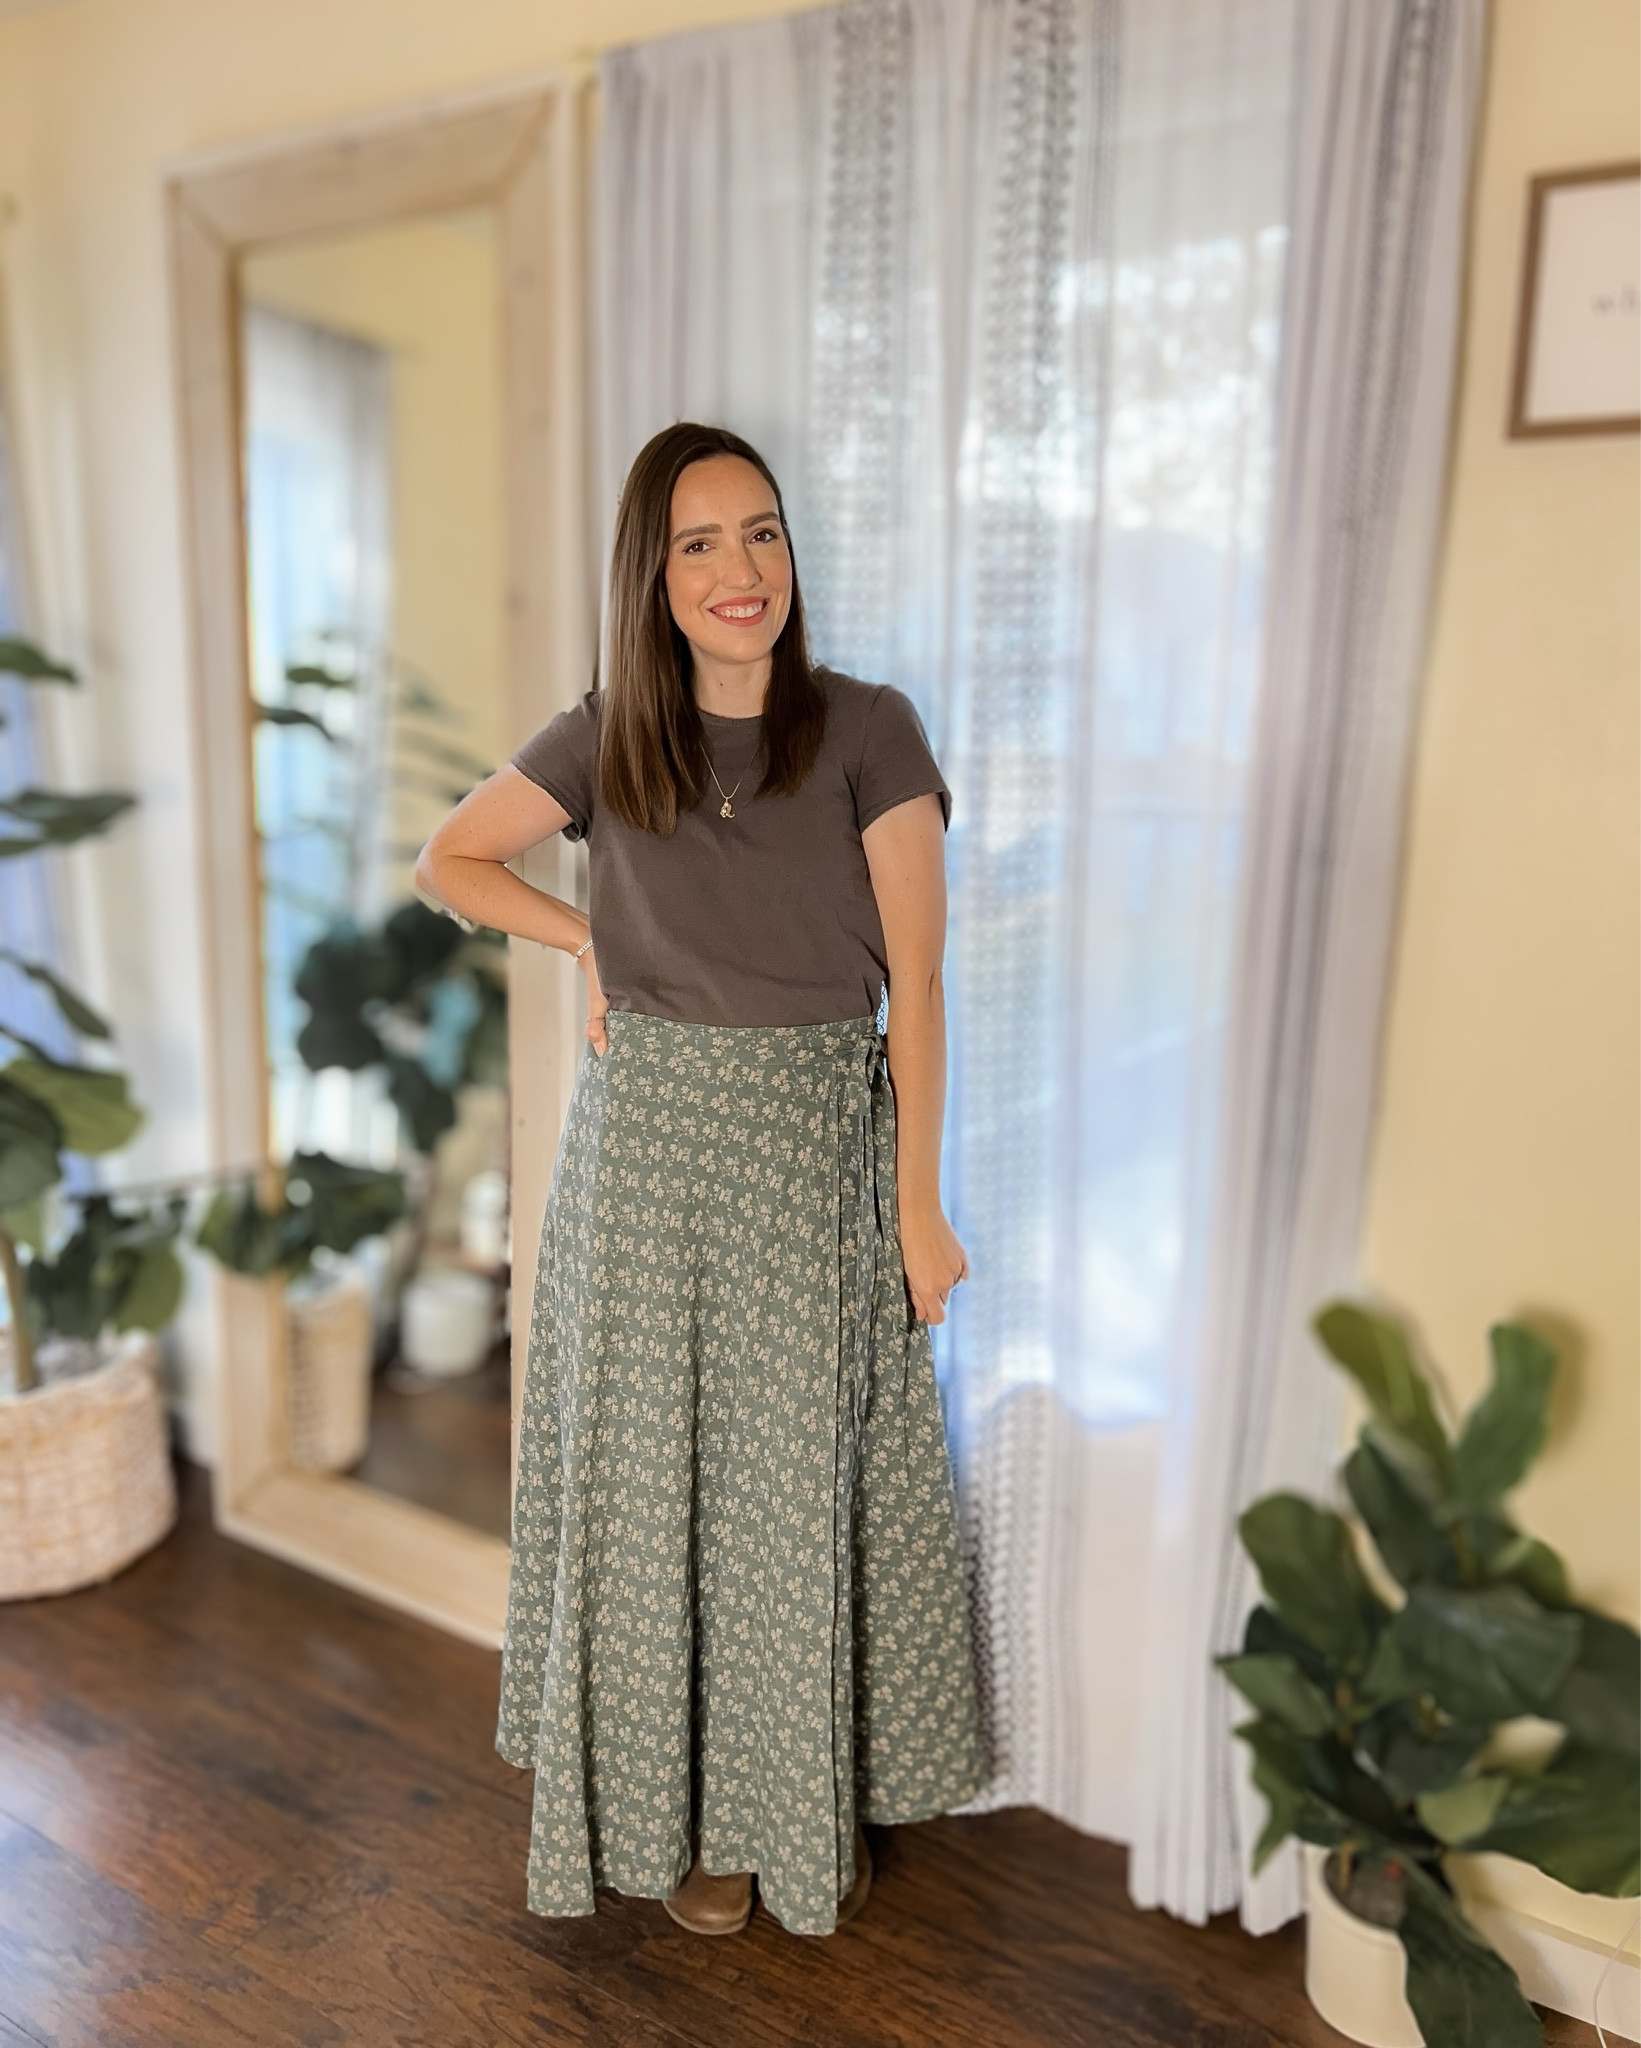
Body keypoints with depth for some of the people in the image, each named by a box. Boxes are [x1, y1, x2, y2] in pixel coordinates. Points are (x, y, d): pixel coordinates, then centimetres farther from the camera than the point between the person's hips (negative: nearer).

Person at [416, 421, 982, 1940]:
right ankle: (695, 1805, 33)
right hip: (647, 1141, 2)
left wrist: (920, 1204, -9)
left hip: (819, 1145, -2)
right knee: (660, 1473, 11)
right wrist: (588, 940, 1)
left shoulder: (868, 731, -5)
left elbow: (916, 983, -7)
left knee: (807, 1481, 8)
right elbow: (448, 860, 16)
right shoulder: (605, 742, 2)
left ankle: (822, 1797, 32)